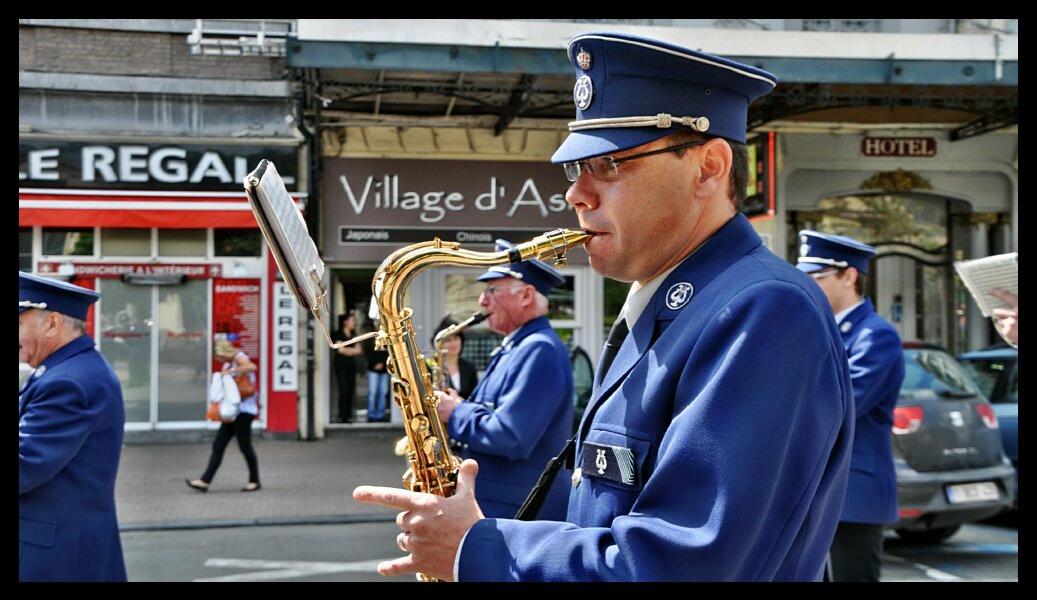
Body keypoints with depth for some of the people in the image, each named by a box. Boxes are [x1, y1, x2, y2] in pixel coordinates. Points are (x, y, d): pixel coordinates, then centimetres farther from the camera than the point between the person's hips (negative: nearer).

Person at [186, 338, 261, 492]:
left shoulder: (239, 357, -7)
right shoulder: (227, 364, 18)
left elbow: (252, 367, -30)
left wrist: (230, 371, -24)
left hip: (244, 409, -9)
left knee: (245, 445, -3)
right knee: (218, 445, 3)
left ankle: (254, 481, 10)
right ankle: (205, 481, 1)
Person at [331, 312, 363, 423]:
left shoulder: (354, 335, 16)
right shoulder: (337, 334, -1)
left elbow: (359, 350, 8)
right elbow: (340, 349, -11)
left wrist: (347, 350, -8)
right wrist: (353, 350, -1)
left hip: (352, 365, 5)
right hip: (341, 365, -5)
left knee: (351, 391, -1)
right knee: (344, 391, -13)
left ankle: (349, 416, 2)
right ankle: (342, 417, -11)